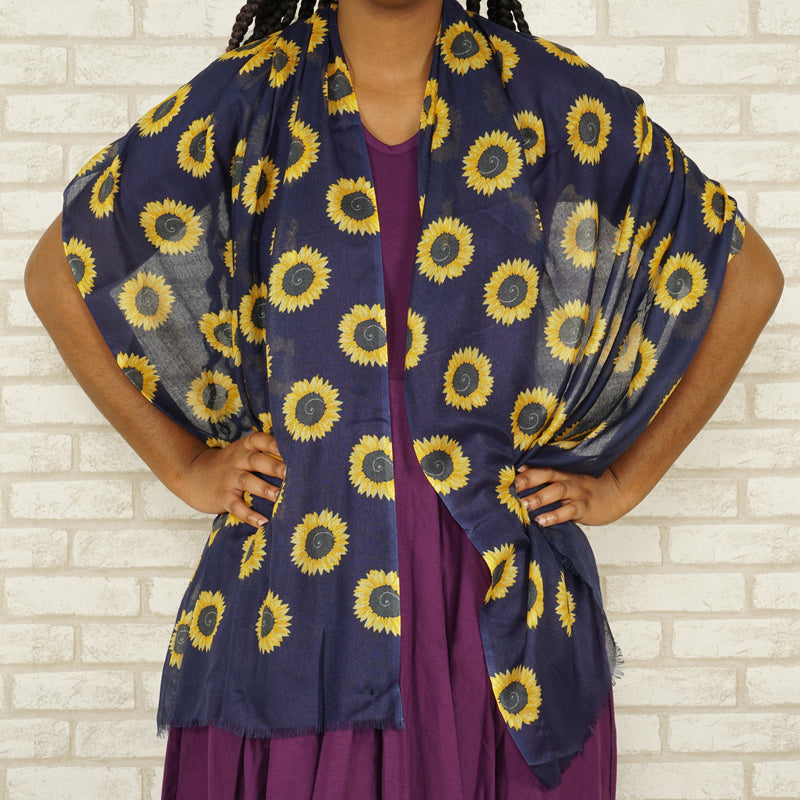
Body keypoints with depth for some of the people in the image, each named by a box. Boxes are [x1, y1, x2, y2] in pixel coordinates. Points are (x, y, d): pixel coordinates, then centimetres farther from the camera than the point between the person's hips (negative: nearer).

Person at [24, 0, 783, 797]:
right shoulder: (247, 100, 0)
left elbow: (748, 275, 8)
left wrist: (621, 482, 6)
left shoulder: (550, 100, -1)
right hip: (295, 603, 0)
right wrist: (183, 465, 6)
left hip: (500, 594, 0)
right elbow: (56, 271, 9)